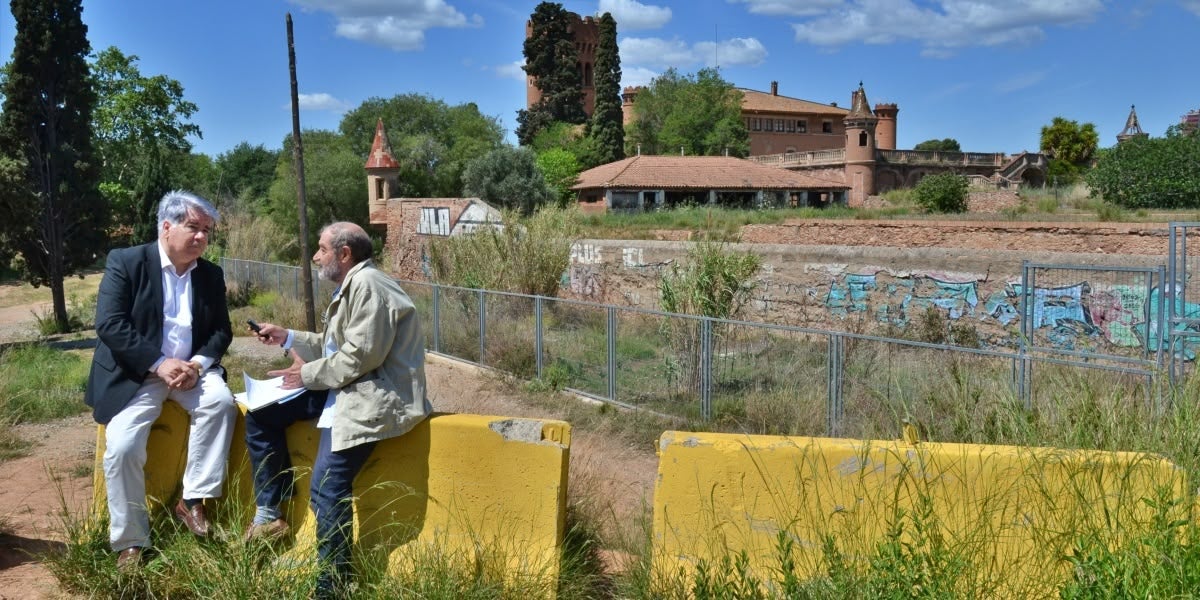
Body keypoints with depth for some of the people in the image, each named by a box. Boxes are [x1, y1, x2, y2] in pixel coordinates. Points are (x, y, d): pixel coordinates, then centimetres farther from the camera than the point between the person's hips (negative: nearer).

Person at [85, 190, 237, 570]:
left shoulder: (211, 275, 7)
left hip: (190, 368, 3)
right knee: (121, 448, -19)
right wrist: (159, 364, -22)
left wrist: (198, 363, -14)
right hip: (137, 373, -3)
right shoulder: (125, 262, -6)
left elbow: (222, 331, 7)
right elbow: (109, 324, -14)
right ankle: (131, 542, -1)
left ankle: (192, 499, -13)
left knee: (220, 401, -27)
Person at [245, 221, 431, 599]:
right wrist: (288, 338, 19)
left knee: (327, 488, -18)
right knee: (261, 416, 6)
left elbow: (361, 356, -22)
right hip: (346, 387, 11)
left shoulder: (368, 285, -16)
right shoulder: (351, 286, 18)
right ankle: (270, 514, 14)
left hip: (373, 397, -11)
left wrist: (308, 374, -10)